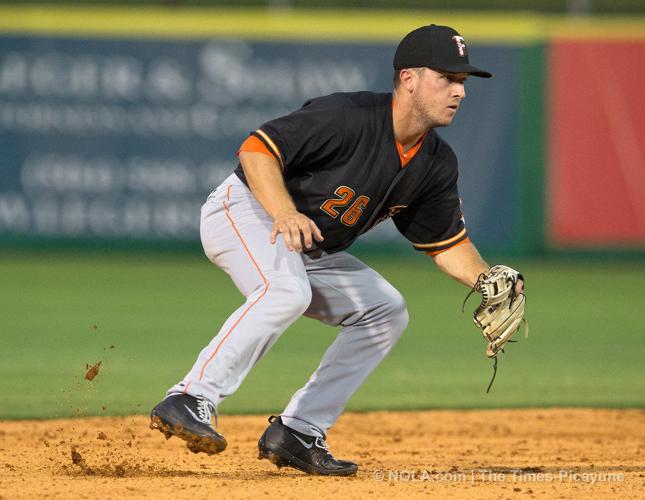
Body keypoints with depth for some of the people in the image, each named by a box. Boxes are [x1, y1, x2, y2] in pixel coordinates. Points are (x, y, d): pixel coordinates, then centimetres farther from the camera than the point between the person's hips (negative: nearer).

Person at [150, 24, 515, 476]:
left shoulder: (437, 164, 0)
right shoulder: (348, 117, -25)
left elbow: (448, 243, 9)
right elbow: (257, 149, -26)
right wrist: (285, 213, -41)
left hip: (310, 251, 9)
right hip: (245, 209, -9)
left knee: (386, 312, 7)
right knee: (287, 291, -36)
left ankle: (297, 433, 3)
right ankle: (191, 401, -39)